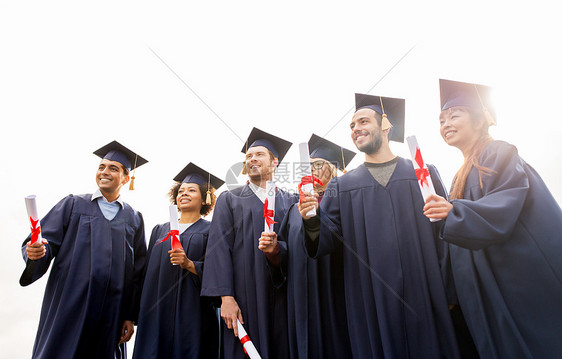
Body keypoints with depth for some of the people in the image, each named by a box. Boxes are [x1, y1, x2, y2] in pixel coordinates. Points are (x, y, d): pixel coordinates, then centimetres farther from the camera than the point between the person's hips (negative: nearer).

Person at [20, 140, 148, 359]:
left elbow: (138, 272, 4)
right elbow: (48, 242, -1)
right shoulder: (73, 205, 6)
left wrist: (131, 317, 2)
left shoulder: (133, 219, 5)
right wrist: (36, 252, -24)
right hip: (68, 307, 0)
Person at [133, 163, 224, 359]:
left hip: (193, 312, -3)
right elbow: (149, 271, 15)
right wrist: (143, 312, 11)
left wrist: (189, 264, -22)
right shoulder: (160, 230, 15)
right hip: (157, 312, 4)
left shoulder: (210, 231, 1)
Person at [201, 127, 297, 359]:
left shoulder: (291, 202, 10)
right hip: (244, 296, -1)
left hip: (282, 297, 1)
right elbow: (219, 248, -1)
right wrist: (225, 297, -10)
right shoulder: (229, 199, 8)